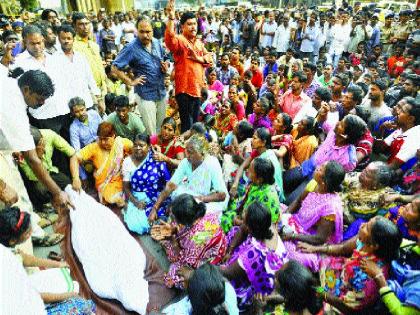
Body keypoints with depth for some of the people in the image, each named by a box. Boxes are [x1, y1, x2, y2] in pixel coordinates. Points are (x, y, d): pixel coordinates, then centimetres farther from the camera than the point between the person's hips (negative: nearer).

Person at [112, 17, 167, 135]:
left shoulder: (157, 43, 6)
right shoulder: (131, 48, -12)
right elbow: (115, 67, -11)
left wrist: (165, 67, 0)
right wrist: (130, 82, -11)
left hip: (162, 92, 6)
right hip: (145, 95, -6)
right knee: (151, 133, 0)